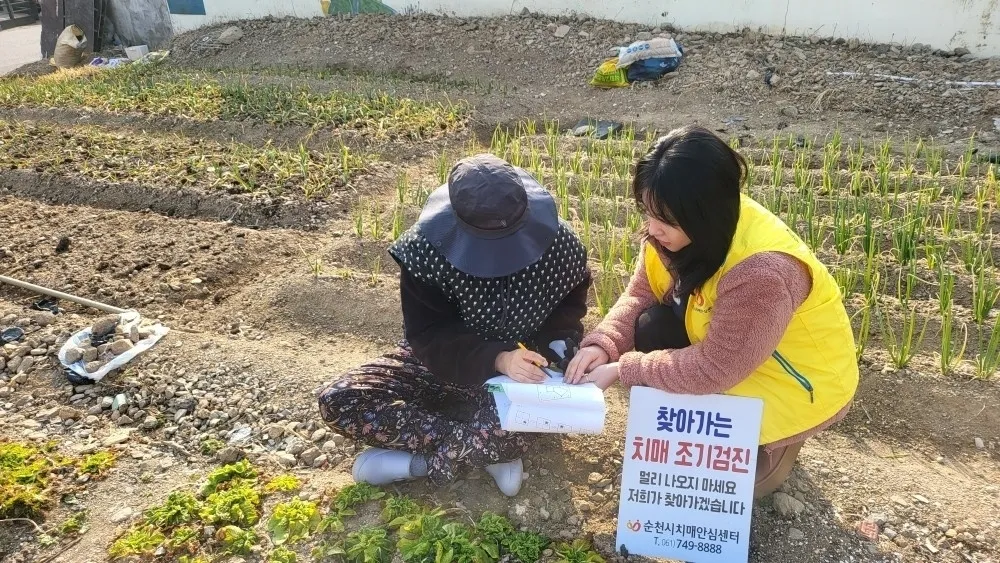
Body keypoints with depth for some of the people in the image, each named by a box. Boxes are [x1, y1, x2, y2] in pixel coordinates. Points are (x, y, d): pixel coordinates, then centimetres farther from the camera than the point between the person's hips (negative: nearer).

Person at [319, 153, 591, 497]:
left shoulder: (554, 240, -17)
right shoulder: (429, 249, -23)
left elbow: (570, 304, 2)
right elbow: (428, 336, -22)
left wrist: (551, 345, -18)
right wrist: (496, 359, -38)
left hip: (520, 368, -1)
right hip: (444, 363, 1)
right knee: (338, 403, -21)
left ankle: (422, 459, -17)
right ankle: (489, 451, -20)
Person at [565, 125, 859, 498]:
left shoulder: (762, 272, -39)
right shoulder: (681, 229, -17)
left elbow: (714, 370, -33)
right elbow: (640, 293, -8)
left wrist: (622, 370, -26)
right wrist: (603, 345, -26)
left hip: (796, 380, -7)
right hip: (726, 344, 7)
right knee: (652, 327, -17)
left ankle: (770, 448, 9)